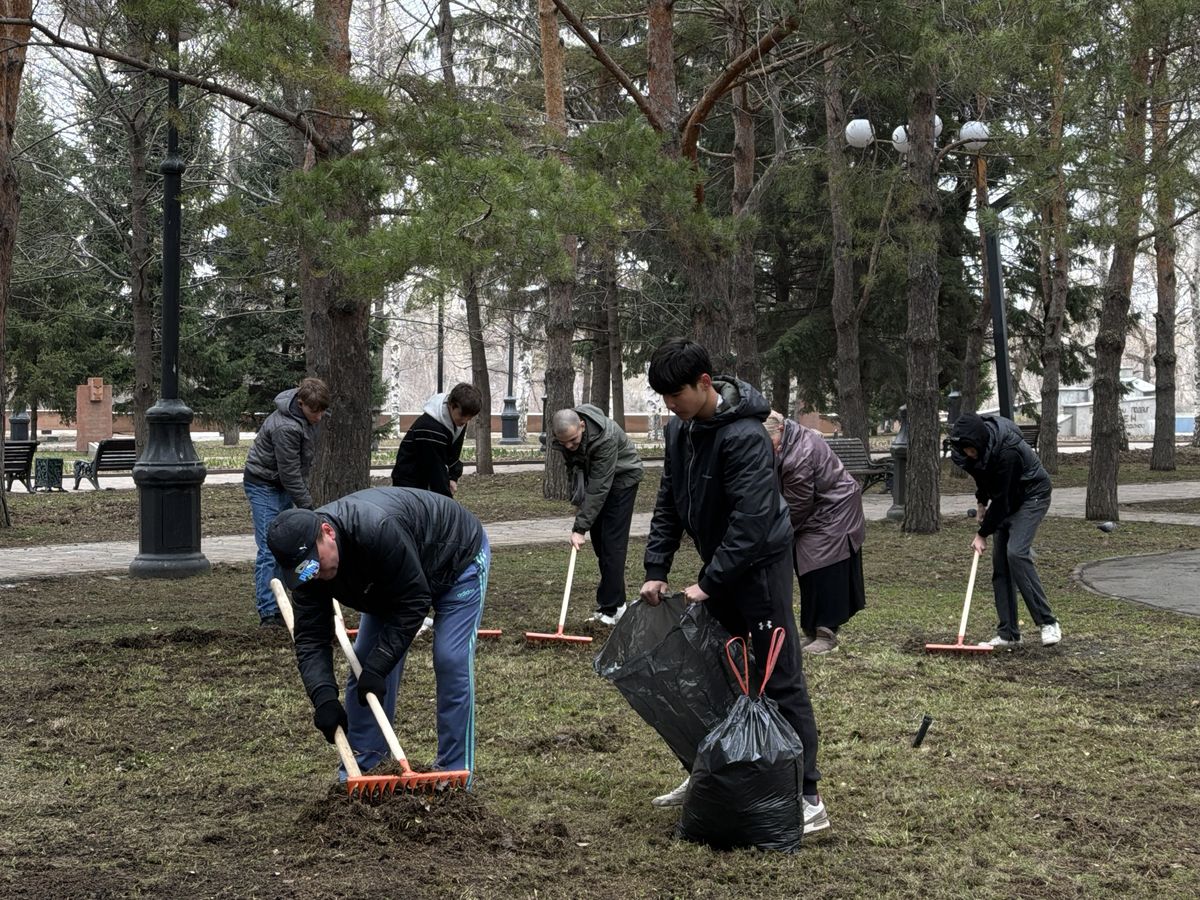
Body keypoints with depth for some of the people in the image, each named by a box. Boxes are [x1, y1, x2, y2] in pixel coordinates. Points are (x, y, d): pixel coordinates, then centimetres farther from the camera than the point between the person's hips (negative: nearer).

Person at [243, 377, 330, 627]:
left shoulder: (309, 416, -3)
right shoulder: (285, 428, -30)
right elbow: (289, 474, -26)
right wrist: (307, 508, -21)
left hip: (283, 485, 9)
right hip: (263, 485, -9)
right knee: (269, 550, -12)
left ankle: (276, 608, 14)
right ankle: (268, 613, -12)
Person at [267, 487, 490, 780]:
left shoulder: (377, 529, -45)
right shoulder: (307, 559, -23)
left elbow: (413, 602, -35)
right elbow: (311, 637, -20)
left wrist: (377, 667, -34)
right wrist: (324, 696, -35)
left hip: (459, 557, -7)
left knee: (451, 662, -15)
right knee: (365, 660, 0)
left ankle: (454, 773, -5)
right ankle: (360, 767, 9)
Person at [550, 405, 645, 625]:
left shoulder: (605, 437, -39)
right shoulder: (564, 435, -18)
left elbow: (599, 487, -37)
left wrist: (580, 527, -36)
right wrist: (579, 493, -12)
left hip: (621, 478, -7)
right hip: (595, 478, 7)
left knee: (612, 542, -14)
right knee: (598, 540, 6)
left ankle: (610, 608, -13)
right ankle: (616, 602, 15)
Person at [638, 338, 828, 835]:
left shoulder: (744, 436, -25)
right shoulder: (678, 430, 3)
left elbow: (751, 520, -29)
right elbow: (668, 504, 9)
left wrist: (707, 583, -26)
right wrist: (656, 570, 0)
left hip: (760, 566, -9)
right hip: (719, 566, 9)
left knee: (781, 680, -7)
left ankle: (807, 797, -3)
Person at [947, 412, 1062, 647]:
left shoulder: (1007, 452, -35)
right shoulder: (980, 446, -13)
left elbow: (1001, 499, -26)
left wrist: (983, 533, -18)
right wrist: (981, 501, 10)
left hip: (1032, 494, -8)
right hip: (1007, 500, 8)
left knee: (1016, 553, -24)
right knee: (999, 562, -1)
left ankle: (1048, 623, -18)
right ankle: (1008, 633, 1)